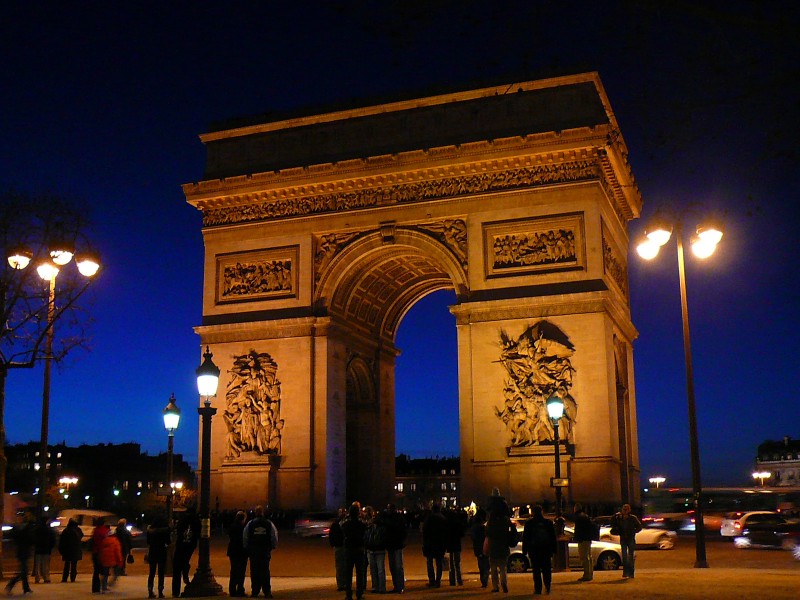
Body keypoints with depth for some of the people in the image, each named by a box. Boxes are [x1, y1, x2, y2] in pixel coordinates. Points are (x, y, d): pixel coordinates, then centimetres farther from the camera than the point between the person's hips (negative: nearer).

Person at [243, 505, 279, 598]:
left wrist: (246, 548, 13)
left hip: (253, 551, 0)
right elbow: (275, 537, 2)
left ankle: (255, 591, 7)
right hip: (265, 551, 1)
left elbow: (244, 537, 1)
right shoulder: (270, 524, 0)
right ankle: (267, 592, 1)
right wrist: (273, 547, 16)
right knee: (265, 571, 4)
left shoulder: (250, 524, -1)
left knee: (254, 571, 6)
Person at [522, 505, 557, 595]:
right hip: (547, 550, 2)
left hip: (534, 550, -2)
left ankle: (538, 589, -4)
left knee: (536, 570, 0)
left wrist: (524, 551, 5)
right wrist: (553, 550, 11)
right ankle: (547, 586, -6)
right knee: (546, 569, 7)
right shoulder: (549, 523, 7)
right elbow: (553, 538, 9)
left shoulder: (529, 523, 0)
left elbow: (525, 538, 1)